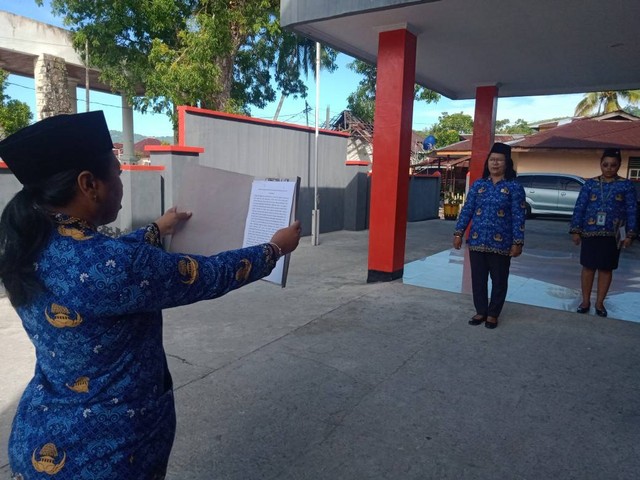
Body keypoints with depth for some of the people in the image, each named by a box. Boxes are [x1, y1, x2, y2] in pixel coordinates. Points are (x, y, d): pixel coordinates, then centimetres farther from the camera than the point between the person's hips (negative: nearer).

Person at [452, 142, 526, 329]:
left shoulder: (514, 187, -2)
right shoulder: (478, 185, 7)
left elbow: (518, 217, -5)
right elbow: (467, 210, 7)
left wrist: (517, 242, -11)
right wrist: (459, 233, 0)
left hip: (501, 243, -2)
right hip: (477, 241, 3)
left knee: (499, 280, 7)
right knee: (478, 279, 9)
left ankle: (493, 314, 22)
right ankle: (481, 311, 25)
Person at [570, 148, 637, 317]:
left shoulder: (626, 185, 1)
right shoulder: (590, 184, 2)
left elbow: (631, 211, 1)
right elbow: (579, 208, 1)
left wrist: (630, 234, -6)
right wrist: (575, 230, -4)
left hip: (612, 235, 0)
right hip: (590, 233, 0)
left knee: (606, 269, 8)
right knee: (588, 267, 6)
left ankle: (599, 303, 20)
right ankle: (585, 301, 18)